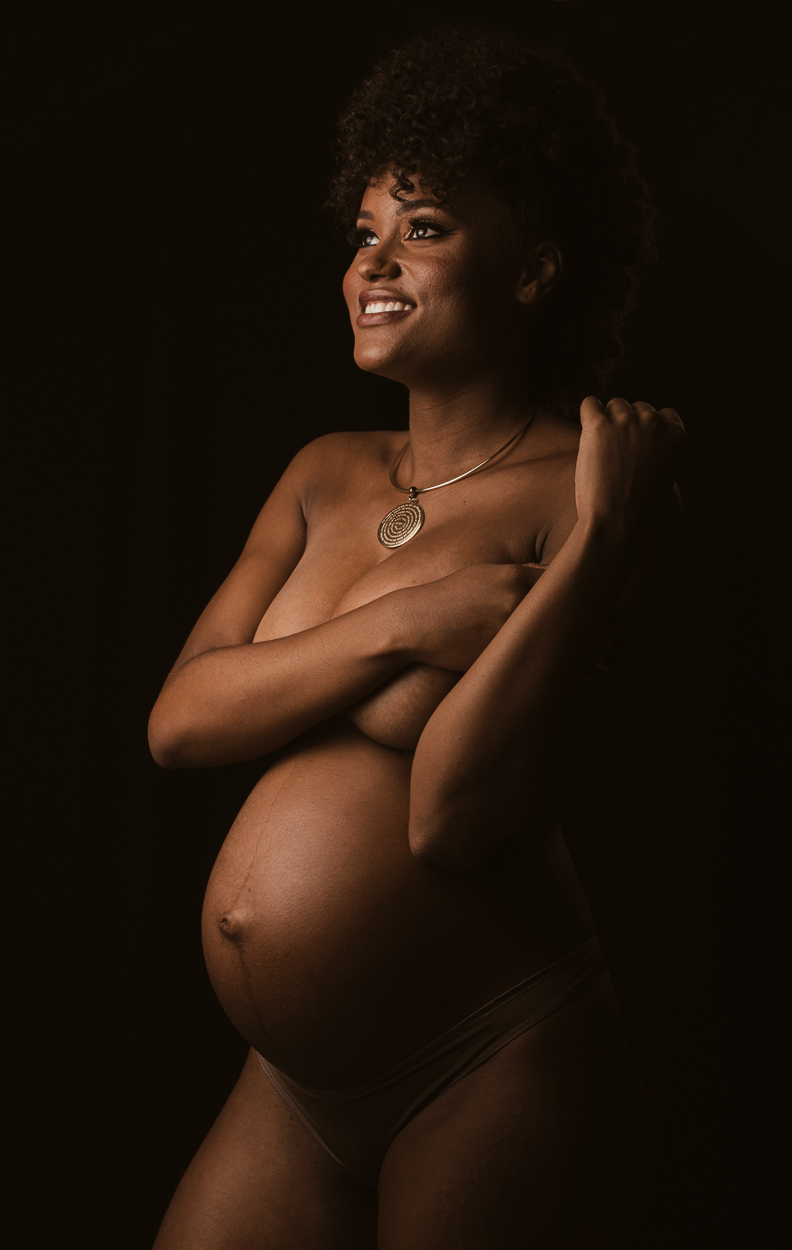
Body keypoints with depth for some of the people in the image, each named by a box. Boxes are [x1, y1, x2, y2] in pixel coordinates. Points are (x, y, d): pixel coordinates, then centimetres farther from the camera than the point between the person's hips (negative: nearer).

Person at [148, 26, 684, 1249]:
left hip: (489, 1088, -6)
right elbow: (180, 720, -4)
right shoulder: (328, 474, 8)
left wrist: (598, 539, -24)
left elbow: (452, 815, -21)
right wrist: (402, 622, -16)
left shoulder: (580, 494, -11)